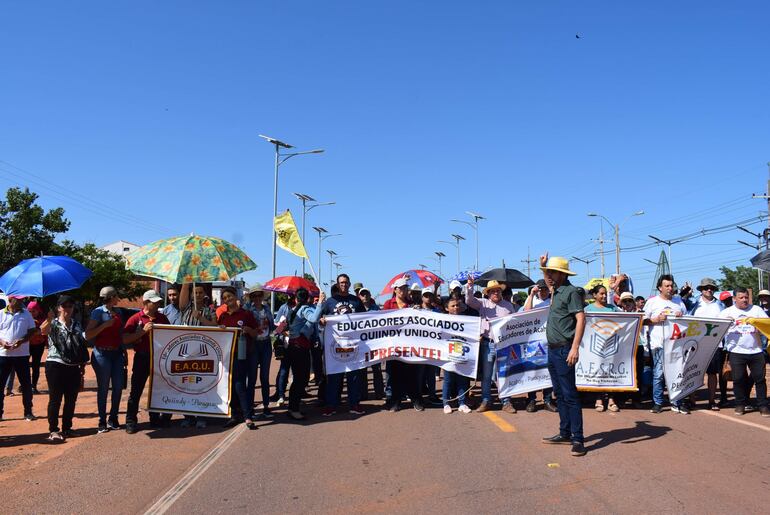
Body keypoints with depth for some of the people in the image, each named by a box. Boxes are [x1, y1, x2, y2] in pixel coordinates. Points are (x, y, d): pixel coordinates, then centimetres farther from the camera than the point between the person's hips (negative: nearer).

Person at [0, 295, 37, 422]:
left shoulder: (26, 314, 5)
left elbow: (32, 331, 3)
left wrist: (22, 341, -15)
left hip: (22, 354, 1)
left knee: (26, 384, 5)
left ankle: (28, 412, 15)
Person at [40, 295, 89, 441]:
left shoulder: (76, 325, 14)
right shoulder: (53, 324, -2)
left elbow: (82, 344, 18)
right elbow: (43, 330, -26)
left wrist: (83, 363, 13)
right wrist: (49, 319, -48)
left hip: (74, 368, 5)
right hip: (56, 365, -5)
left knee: (71, 400, 9)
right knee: (55, 399, -2)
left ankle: (67, 428, 20)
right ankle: (53, 430, 4)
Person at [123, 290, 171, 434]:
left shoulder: (162, 318, 8)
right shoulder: (135, 319, -5)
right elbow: (125, 339, -13)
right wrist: (143, 331, -20)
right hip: (142, 358, -4)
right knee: (136, 390, 0)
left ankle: (155, 419, 24)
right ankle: (130, 421, 7)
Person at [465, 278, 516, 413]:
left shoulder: (508, 306, 10)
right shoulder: (483, 303, 7)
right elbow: (469, 300, -6)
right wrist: (470, 286, -21)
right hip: (487, 344, 0)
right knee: (486, 374, 6)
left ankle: (506, 402, 13)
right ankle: (486, 401, 16)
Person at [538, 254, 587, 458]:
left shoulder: (571, 291, -11)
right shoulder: (556, 292, 15)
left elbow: (581, 319, -20)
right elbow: (549, 283, 41)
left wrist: (575, 348, -27)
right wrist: (543, 266, 29)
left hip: (564, 350, -9)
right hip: (552, 349, 9)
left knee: (569, 394, -8)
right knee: (559, 394, 14)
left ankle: (577, 439, -4)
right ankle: (565, 433, 22)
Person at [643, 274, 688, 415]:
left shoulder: (679, 302, 15)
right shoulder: (652, 302, 4)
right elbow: (643, 321, 3)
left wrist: (681, 317, -1)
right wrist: (656, 320, -12)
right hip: (658, 344, -3)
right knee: (658, 374, -3)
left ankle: (676, 403, 12)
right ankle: (657, 403, 6)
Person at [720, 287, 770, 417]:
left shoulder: (756, 309, 10)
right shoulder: (727, 312, 6)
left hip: (756, 351, 1)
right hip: (736, 351, -1)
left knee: (760, 378, 5)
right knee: (738, 378, 2)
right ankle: (740, 404, 16)